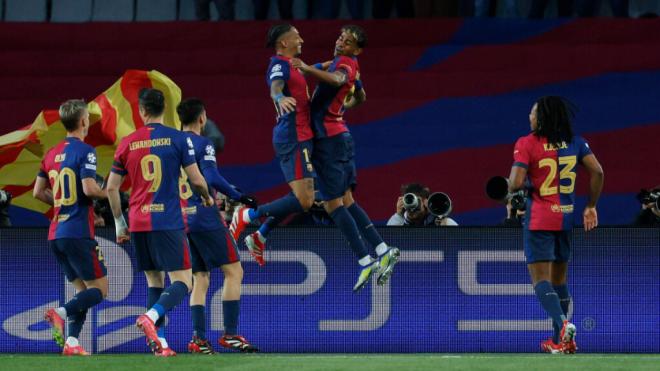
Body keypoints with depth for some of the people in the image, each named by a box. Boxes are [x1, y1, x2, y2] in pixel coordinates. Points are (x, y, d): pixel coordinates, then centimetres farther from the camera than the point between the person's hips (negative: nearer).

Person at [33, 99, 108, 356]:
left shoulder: (52, 154, 13)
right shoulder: (85, 152, -10)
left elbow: (38, 192, 15)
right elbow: (89, 188, -20)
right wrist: (110, 194, -2)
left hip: (56, 234, 7)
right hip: (79, 232, -7)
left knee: (83, 290, 13)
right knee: (99, 289, -2)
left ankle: (71, 342, -3)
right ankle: (61, 312, -26)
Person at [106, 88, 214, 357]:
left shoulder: (127, 143, 6)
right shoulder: (178, 139, -3)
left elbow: (111, 188, 9)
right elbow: (196, 180, -4)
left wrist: (119, 223, 21)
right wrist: (207, 199, 18)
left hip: (138, 223, 4)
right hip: (168, 221, -4)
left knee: (154, 281, 13)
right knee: (182, 281, -3)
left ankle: (159, 342, 3)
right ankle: (150, 317, -29)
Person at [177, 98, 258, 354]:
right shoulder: (202, 144, -7)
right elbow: (212, 178, -19)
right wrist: (239, 197, -13)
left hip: (181, 219, 7)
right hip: (205, 218, -7)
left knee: (200, 280, 9)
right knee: (234, 271, -2)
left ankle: (199, 338, -2)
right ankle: (230, 334, -8)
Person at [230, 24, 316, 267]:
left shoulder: (289, 65, 18)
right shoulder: (279, 64, -11)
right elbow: (275, 87, -34)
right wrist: (280, 98, -56)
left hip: (299, 136, 10)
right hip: (294, 137, -10)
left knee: (301, 198, 16)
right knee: (303, 201, -15)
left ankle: (260, 238, 19)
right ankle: (248, 216, -9)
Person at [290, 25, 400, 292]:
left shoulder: (344, 63, -13)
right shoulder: (350, 67, 17)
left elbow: (337, 79, -39)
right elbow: (360, 97, 36)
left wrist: (308, 68, -45)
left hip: (328, 139, -9)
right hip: (341, 136, 9)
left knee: (333, 205, -8)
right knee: (347, 201, 12)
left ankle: (366, 262, -11)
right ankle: (384, 251, 8)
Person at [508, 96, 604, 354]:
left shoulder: (526, 144, -9)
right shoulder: (575, 142, 5)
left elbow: (516, 183, -17)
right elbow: (597, 172, 0)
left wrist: (510, 185, 7)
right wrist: (591, 206, 9)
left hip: (539, 220, -5)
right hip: (567, 218, 5)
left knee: (540, 279, -6)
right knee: (559, 279, 16)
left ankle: (563, 324, -30)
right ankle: (560, 340, 18)